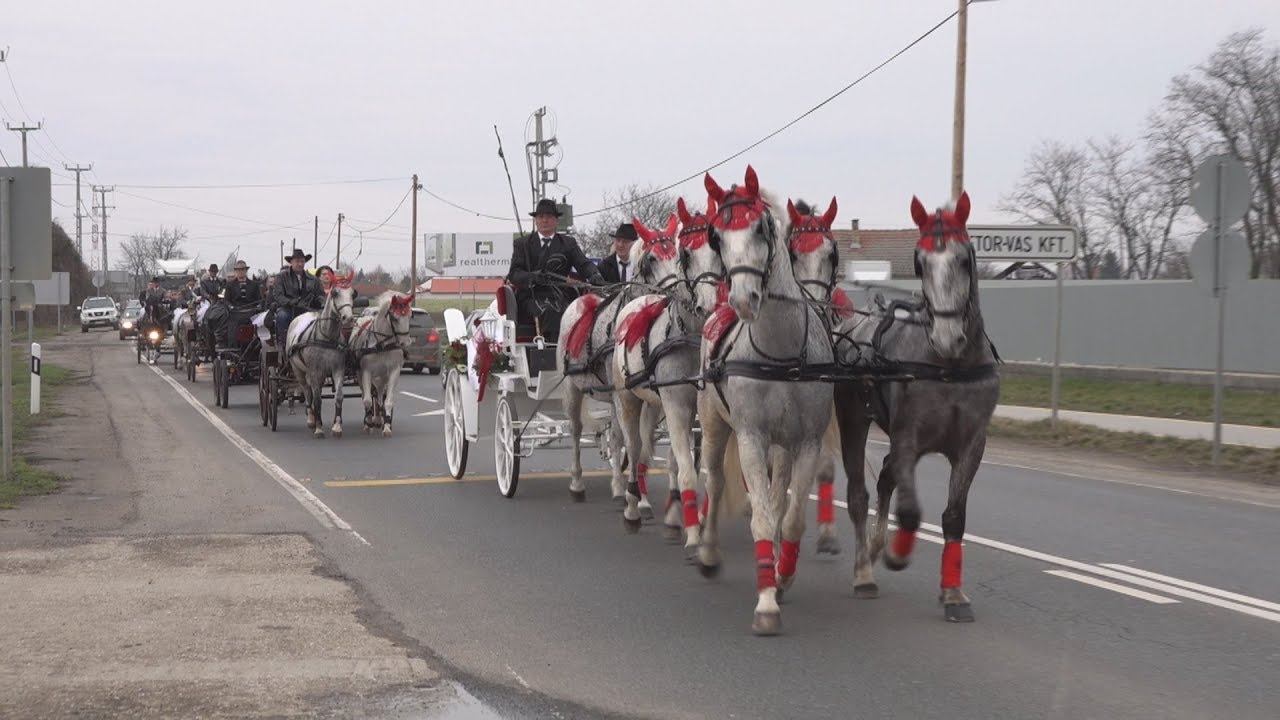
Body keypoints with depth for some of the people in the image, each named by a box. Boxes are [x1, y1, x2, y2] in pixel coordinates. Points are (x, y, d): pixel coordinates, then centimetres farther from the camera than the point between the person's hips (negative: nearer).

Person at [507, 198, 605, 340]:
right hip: (531, 297, -1)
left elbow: (584, 264, 5)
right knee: (549, 311, -34)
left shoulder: (568, 243, 20)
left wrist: (595, 275, -20)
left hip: (559, 295, 1)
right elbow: (514, 273, 4)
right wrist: (531, 277, -19)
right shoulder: (523, 244, 16)